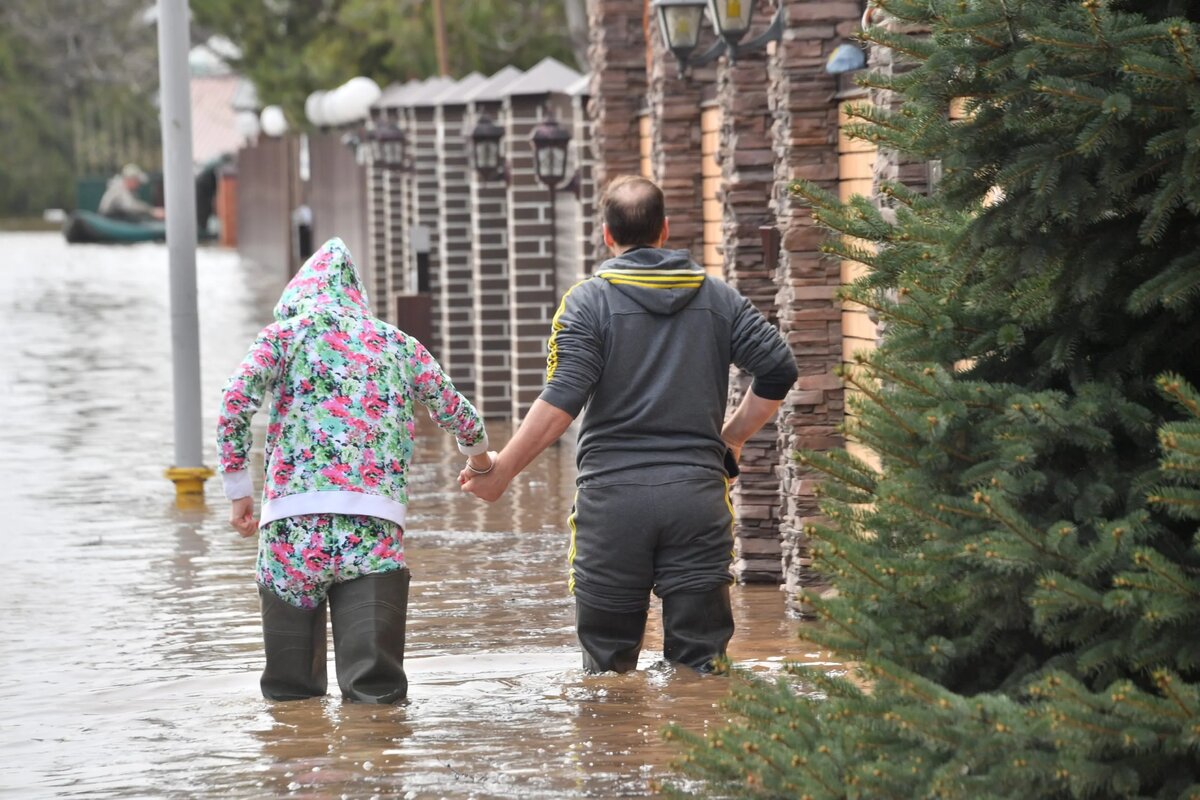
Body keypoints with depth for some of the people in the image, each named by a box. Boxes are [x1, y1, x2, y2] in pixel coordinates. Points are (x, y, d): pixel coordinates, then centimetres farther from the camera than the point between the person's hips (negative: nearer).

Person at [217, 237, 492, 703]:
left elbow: (234, 403, -1)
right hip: (376, 524, 1)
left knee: (290, 690, 9)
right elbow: (457, 414, 27)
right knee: (375, 685, -9)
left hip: (294, 521, -1)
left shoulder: (283, 335, 12)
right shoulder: (399, 345, 20)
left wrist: (238, 490, 8)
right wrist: (478, 455, 48)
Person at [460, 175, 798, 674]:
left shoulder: (588, 301, -1)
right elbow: (779, 371, 5)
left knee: (608, 665, 6)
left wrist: (501, 472, -6)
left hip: (613, 495, -2)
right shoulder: (718, 298, 10)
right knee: (699, 663, 3)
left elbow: (561, 401, -12)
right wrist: (732, 438, 18)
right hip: (697, 493, 2)